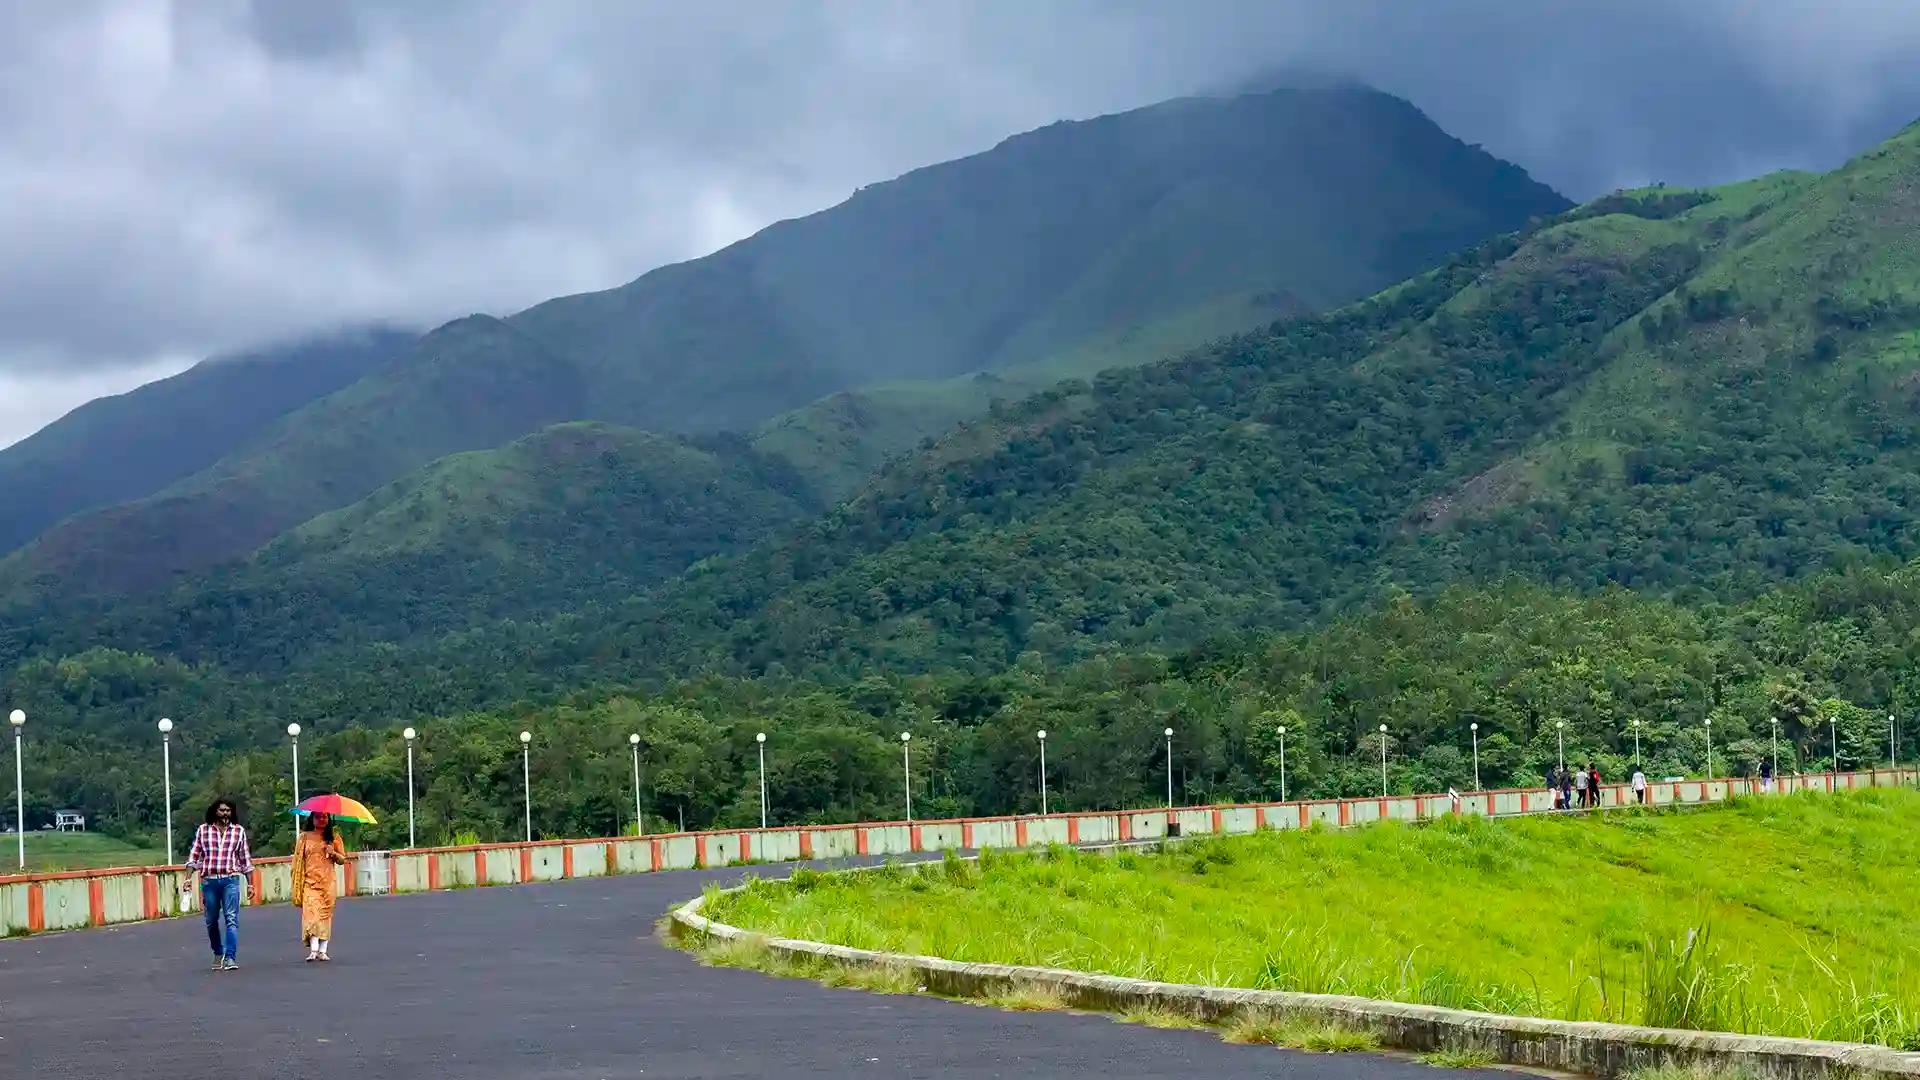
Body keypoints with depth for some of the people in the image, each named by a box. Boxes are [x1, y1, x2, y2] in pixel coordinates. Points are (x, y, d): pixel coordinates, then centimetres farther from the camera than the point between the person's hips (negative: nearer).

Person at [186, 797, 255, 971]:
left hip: (231, 880, -1)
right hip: (209, 880, 1)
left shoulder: (239, 831, 9)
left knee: (231, 919, -12)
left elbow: (245, 859, 13)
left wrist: (250, 884, 10)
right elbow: (194, 856, 9)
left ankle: (230, 958, -17)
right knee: (211, 921, 8)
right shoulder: (203, 830, 8)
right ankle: (218, 954, 27)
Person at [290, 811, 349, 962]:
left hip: (327, 882, 1)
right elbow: (298, 859, 10)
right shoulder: (304, 837, 10)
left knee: (325, 915, -2)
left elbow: (342, 860, 14)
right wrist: (297, 884, 2)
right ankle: (313, 950, -23)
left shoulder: (334, 838, 12)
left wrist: (333, 853, -7)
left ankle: (322, 951, 1)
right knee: (311, 913, -15)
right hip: (310, 881, -1)